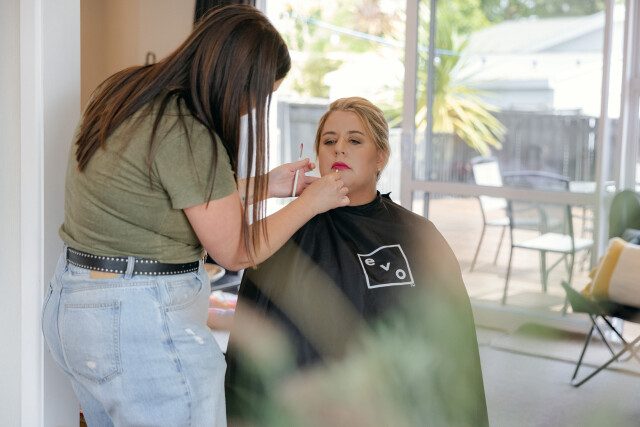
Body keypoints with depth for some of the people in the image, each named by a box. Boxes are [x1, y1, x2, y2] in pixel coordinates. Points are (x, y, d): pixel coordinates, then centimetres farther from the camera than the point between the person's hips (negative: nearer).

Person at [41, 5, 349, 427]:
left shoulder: (125, 92, 5)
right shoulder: (187, 135, -22)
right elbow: (236, 252, -11)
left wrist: (264, 185, 17)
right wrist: (310, 202, 2)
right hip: (143, 323, -10)